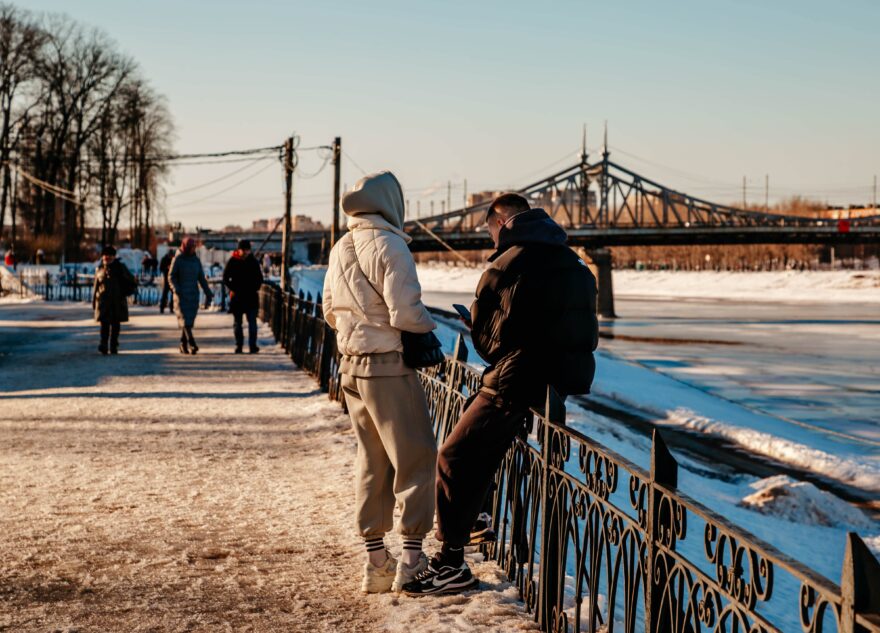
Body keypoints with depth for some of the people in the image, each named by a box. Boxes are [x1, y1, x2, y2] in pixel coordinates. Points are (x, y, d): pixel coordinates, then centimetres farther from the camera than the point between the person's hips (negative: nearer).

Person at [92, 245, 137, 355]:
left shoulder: (121, 267, 7)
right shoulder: (99, 270, 10)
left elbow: (132, 281, 12)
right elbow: (96, 286, 12)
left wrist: (125, 292, 2)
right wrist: (94, 301, 8)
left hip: (118, 301, 0)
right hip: (103, 301, 0)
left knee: (115, 324, 4)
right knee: (104, 324, -9)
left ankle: (114, 346, 10)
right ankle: (103, 346, -15)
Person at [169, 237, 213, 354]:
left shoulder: (196, 260, 9)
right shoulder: (177, 259, -4)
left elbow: (201, 278, 11)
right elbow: (171, 276, -5)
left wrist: (208, 293, 6)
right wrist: (175, 288, -21)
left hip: (193, 294, 5)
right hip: (181, 294, -5)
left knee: (189, 320, 5)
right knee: (185, 319, -13)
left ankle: (183, 346, 15)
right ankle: (191, 344, -23)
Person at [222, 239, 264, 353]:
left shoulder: (253, 261, 4)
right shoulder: (232, 261, 0)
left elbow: (259, 278, 12)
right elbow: (225, 278, 3)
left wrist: (256, 288, -2)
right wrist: (232, 289, -8)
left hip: (251, 296, 0)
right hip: (237, 296, 0)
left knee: (252, 322, -5)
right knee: (237, 322, 6)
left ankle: (252, 345, -5)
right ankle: (238, 345, 12)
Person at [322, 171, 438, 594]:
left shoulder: (341, 249, 9)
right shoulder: (389, 245, -15)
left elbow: (330, 312, 16)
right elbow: (404, 313, -20)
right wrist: (428, 323, -1)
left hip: (351, 365, 8)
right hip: (389, 367, -8)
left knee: (372, 462, 14)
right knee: (415, 458, 1)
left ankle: (376, 560, 18)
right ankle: (412, 557, -1)